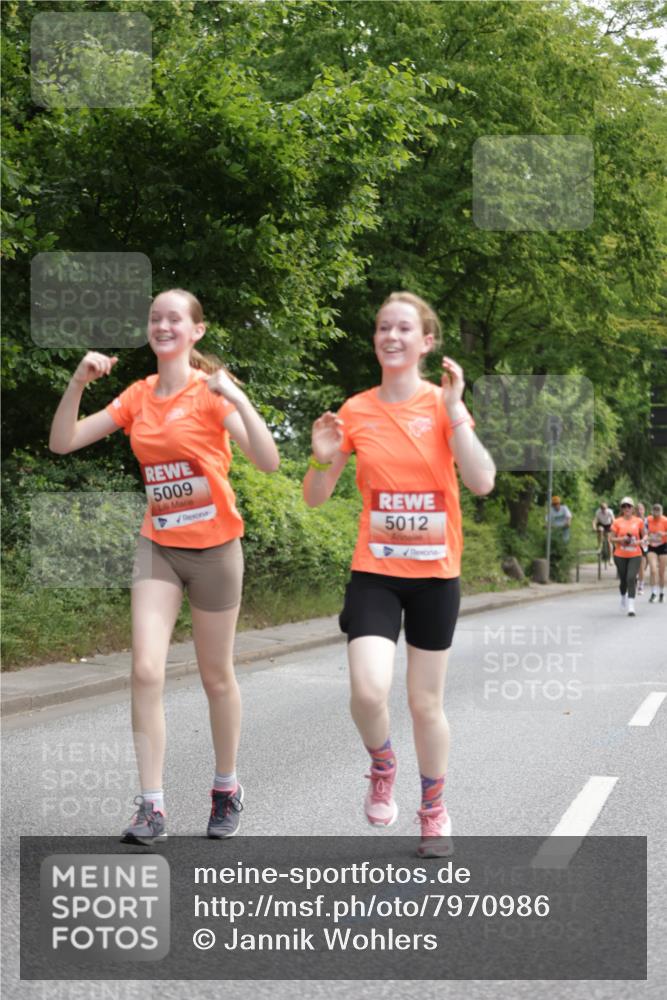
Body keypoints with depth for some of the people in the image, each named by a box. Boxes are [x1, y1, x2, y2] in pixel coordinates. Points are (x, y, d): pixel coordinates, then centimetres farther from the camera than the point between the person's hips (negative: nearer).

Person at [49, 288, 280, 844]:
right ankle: (151, 808, -3)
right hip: (159, 547, 3)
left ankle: (227, 789, 29)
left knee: (216, 675, 9)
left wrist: (236, 398, -33)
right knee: (146, 671, -9)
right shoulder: (138, 397, 3)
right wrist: (79, 381, -11)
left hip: (214, 547, -3)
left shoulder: (211, 391, -10)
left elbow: (268, 461, -22)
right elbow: (63, 443, 1)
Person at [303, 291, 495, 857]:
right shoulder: (355, 412, 0)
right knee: (369, 690, -20)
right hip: (375, 572, 0)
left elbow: (482, 482, -16)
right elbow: (315, 498, 4)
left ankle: (434, 810, 31)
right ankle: (383, 769, 13)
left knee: (426, 703, 8)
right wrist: (324, 461, -16)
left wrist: (453, 410, -19)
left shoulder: (444, 406, -3)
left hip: (435, 573, 0)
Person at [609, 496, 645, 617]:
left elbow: (644, 536, 13)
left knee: (631, 578, -16)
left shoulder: (639, 521, 2)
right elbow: (611, 539, 2)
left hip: (635, 555, -1)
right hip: (620, 556, 1)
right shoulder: (617, 522, 0)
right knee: (623, 580, 10)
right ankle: (623, 597, 42)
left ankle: (631, 607, -16)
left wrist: (639, 542, -9)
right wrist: (622, 539, -16)